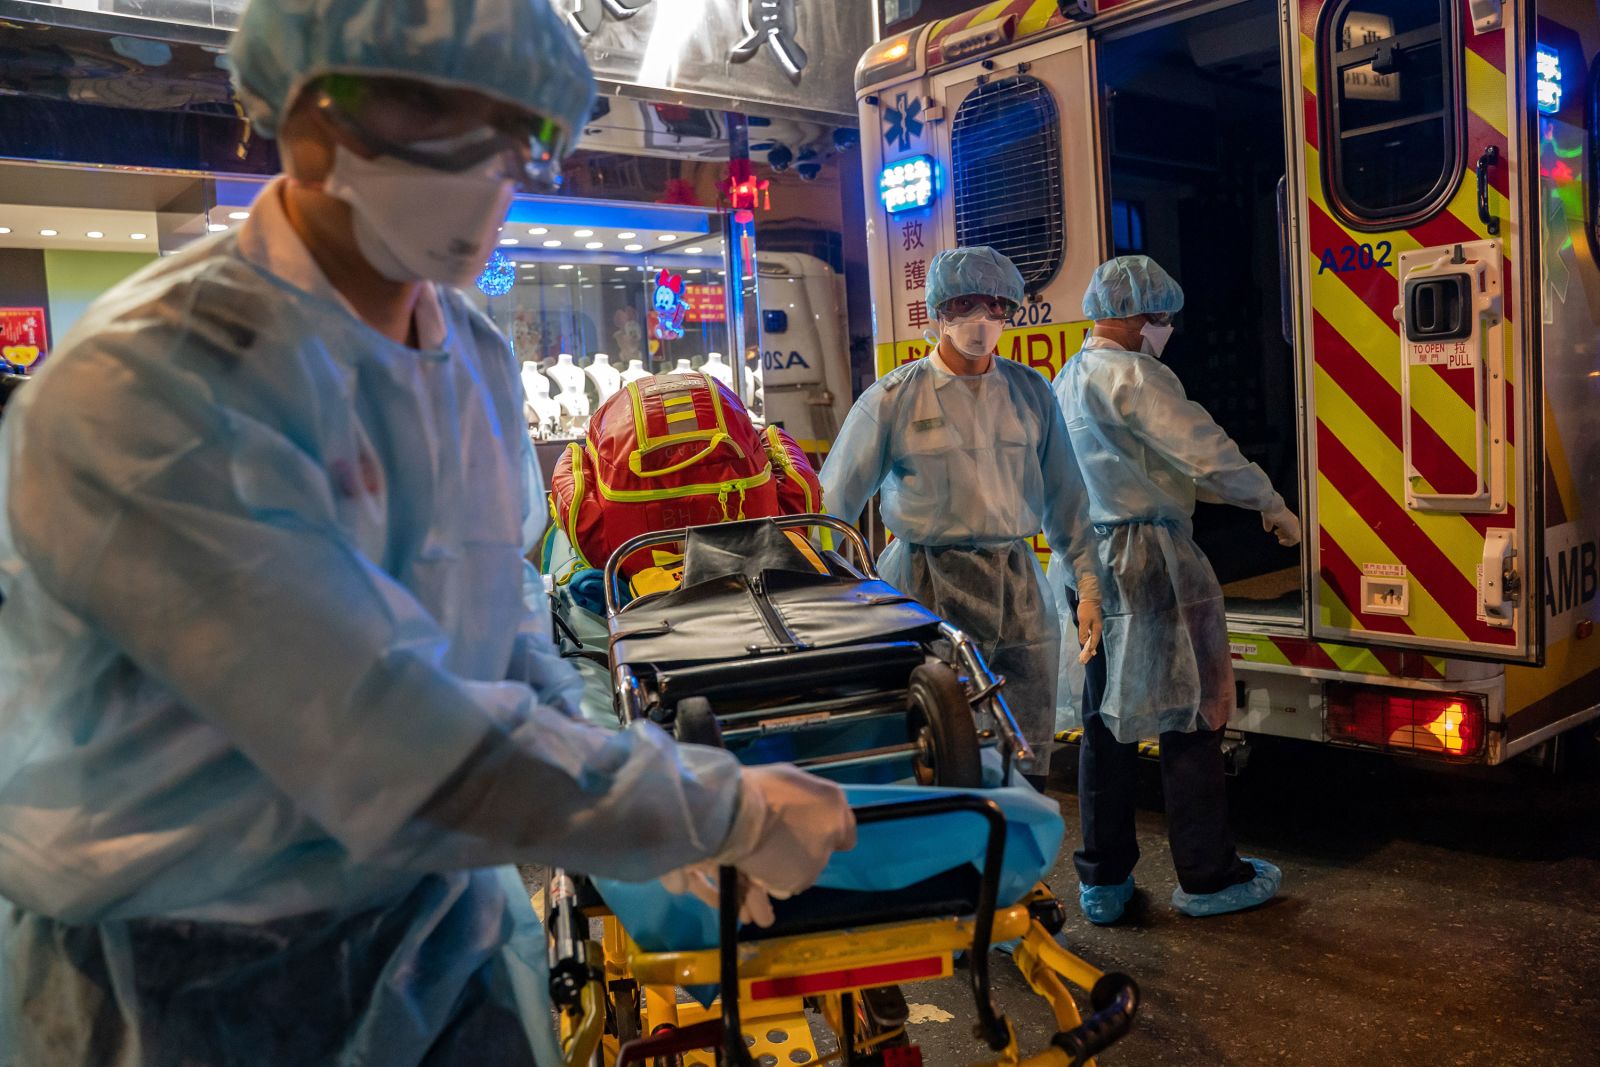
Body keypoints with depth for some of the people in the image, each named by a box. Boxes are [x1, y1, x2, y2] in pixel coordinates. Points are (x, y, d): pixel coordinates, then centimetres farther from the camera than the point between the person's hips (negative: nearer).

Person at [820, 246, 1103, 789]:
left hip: (1019, 587, 4)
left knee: (1029, 760, 7)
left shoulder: (1031, 392, 10)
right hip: (928, 590, -4)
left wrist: (1087, 583, 13)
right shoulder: (894, 397, -1)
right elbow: (835, 505, 2)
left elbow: (1064, 495, 16)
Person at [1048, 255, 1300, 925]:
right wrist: (1271, 504, -4)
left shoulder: (1067, 379, 18)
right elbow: (1204, 450, -18)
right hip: (1147, 560, -9)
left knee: (1106, 720, 13)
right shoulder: (1131, 374, -12)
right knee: (1192, 716, 3)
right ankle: (1208, 878, 14)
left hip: (1086, 562, 9)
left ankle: (1102, 881, 20)